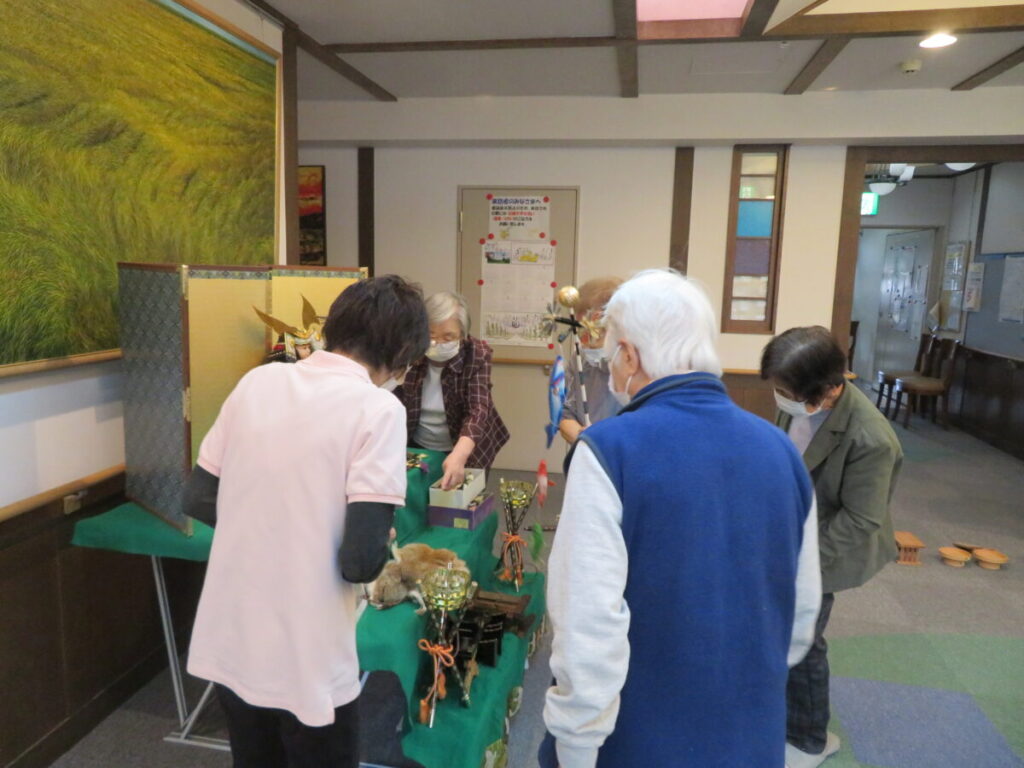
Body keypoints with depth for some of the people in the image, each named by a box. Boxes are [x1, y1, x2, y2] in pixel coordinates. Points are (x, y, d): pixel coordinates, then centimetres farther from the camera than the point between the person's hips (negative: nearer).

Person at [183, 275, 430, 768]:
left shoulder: (257, 381, 0)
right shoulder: (377, 408, -17)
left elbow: (198, 499, 7)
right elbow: (360, 563, -21)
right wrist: (380, 553, 0)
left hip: (228, 647, 6)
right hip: (306, 664, -5)